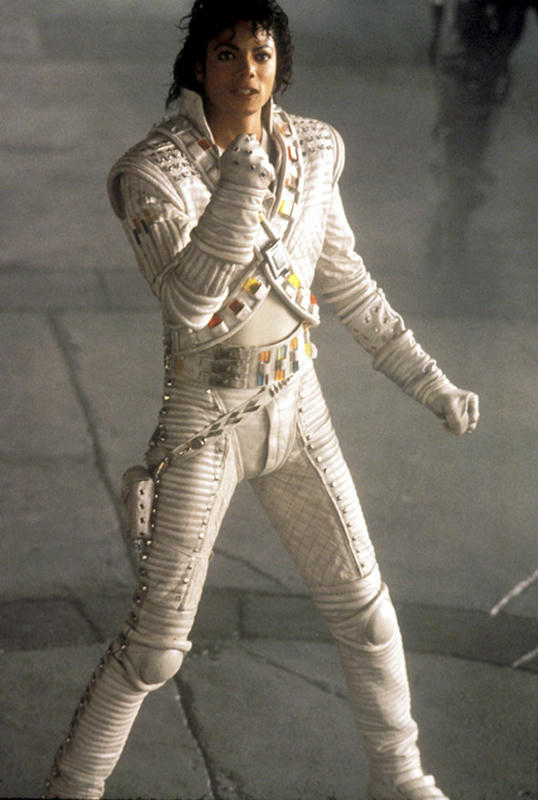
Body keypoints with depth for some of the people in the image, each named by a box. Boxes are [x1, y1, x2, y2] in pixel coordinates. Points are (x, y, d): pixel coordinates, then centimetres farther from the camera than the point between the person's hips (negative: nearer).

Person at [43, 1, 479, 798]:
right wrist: (242, 169, -42)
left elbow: (346, 282, 11)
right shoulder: (154, 171, -20)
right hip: (203, 424, -5)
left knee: (365, 611, 14)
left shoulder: (311, 151, -2)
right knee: (155, 644, 2)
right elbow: (189, 304, -35)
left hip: (297, 411, 5)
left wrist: (426, 378, 14)